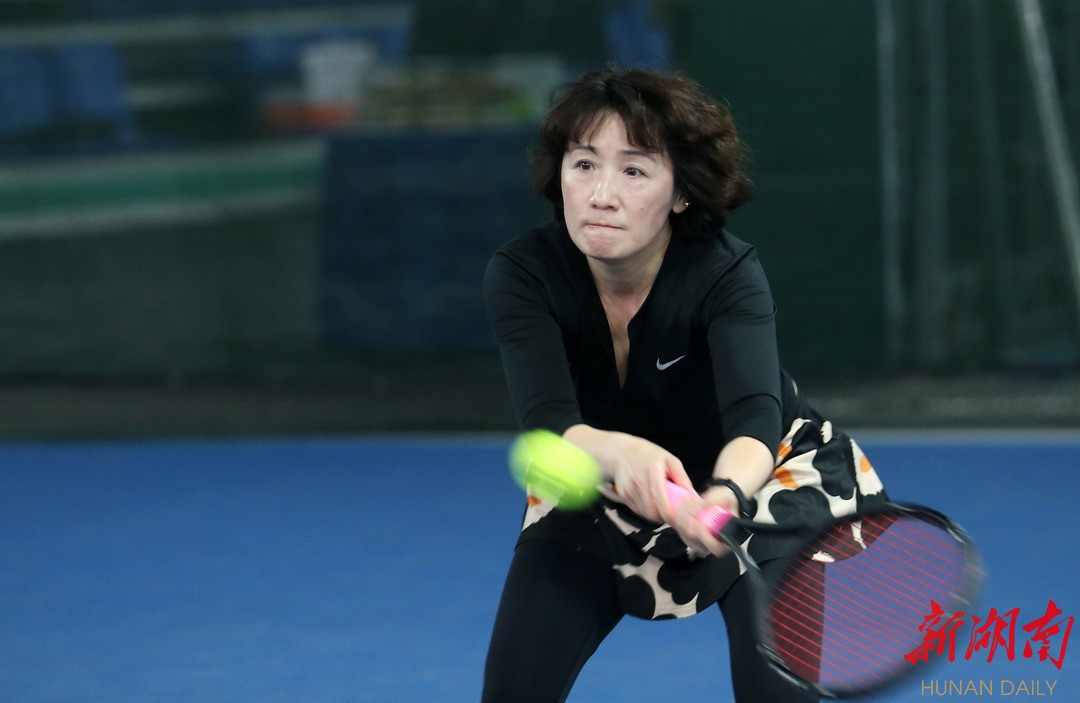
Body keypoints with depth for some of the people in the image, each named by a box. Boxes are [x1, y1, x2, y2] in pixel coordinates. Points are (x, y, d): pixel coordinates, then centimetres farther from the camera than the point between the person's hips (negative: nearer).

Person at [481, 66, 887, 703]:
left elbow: (754, 418, -47)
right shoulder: (522, 275, -26)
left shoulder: (726, 274, -32)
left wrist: (725, 497, -70)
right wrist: (619, 453, -62)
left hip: (756, 474, -2)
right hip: (605, 487, 2)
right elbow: (547, 423, -38)